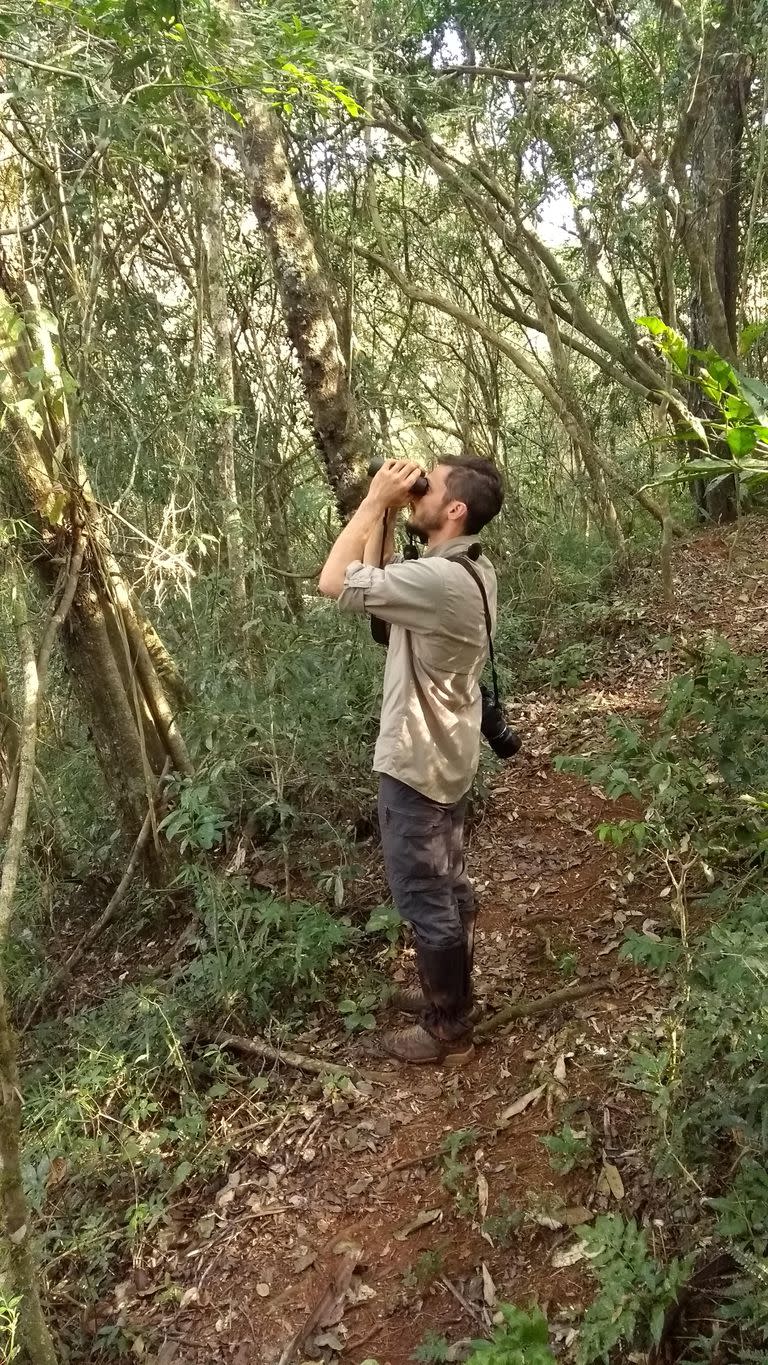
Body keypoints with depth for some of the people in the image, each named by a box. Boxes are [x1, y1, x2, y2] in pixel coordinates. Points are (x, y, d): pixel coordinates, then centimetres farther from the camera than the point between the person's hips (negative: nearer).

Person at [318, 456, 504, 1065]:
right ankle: (452, 997, 39)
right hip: (445, 754, 10)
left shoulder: (441, 579, -29)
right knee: (449, 888, 22)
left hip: (416, 762, -10)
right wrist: (388, 515, 2)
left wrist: (376, 499, -21)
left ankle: (448, 1033, 20)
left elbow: (335, 583, -28)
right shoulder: (469, 569, 3)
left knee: (424, 898, 5)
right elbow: (375, 578, 13)